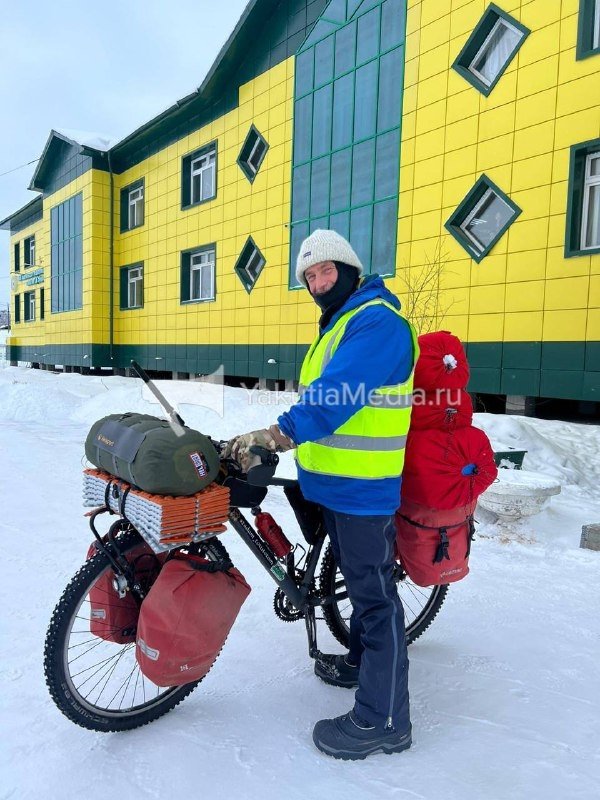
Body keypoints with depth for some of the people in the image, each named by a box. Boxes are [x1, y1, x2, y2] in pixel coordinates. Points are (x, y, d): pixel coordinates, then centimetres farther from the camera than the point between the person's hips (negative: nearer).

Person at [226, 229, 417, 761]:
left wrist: (277, 434, -34)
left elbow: (338, 394, -29)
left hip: (362, 484, -10)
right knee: (359, 581, 24)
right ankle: (361, 661, 44)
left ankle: (383, 721, 13)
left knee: (375, 594, 0)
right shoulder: (340, 324, 18)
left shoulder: (377, 321, -16)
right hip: (334, 479, 10)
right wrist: (278, 437, 9)